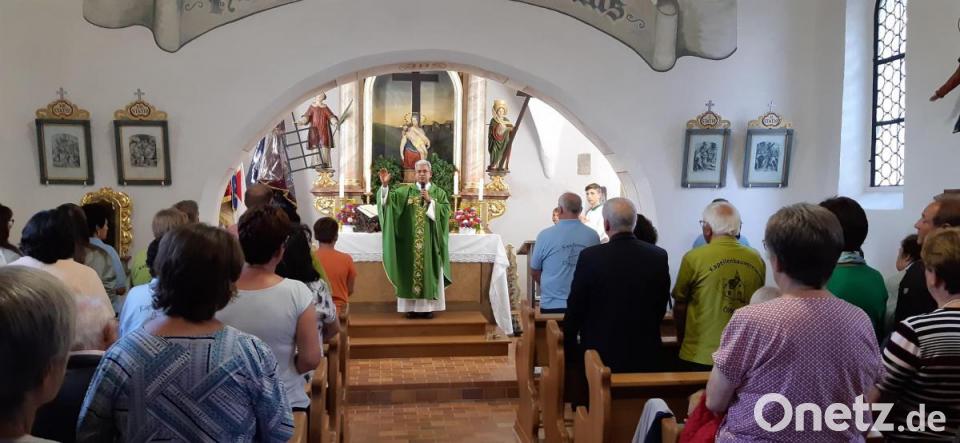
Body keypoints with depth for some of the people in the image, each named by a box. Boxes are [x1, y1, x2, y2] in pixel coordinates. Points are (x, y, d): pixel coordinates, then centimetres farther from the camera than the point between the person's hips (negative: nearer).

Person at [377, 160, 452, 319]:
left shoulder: (439, 192, 7)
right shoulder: (406, 191, 8)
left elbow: (446, 211, -6)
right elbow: (389, 197, -8)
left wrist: (430, 201, -13)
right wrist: (385, 185, -25)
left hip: (430, 241, 0)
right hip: (410, 241, 0)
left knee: (428, 271, 0)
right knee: (411, 271, 0)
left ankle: (428, 307, 5)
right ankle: (412, 307, 4)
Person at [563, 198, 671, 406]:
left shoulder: (590, 257, -14)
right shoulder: (659, 256, -5)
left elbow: (575, 309, -7)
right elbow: (661, 306, 6)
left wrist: (569, 348, 6)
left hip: (601, 352, -3)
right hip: (646, 355, 3)